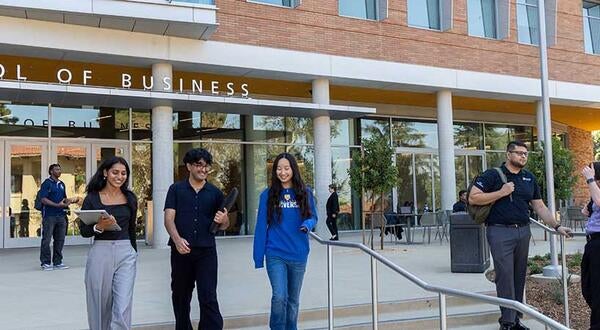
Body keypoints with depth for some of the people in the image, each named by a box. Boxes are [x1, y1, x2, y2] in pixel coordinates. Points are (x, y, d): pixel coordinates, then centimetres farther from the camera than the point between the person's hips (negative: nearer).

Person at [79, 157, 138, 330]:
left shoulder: (130, 198, 7)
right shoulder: (92, 198, -1)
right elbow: (83, 231, 0)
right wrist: (99, 227, -19)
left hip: (125, 254, 1)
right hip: (100, 253, -1)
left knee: (123, 309, -8)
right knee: (100, 306, 9)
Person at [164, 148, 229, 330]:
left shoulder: (215, 193, 10)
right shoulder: (176, 189, 7)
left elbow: (223, 226, 16)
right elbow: (169, 218, -3)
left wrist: (223, 220, -9)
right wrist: (177, 239, -21)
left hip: (206, 251, 0)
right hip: (181, 251, 0)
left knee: (209, 298, -7)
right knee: (180, 297, 12)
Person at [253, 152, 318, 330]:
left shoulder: (305, 193, 1)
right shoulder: (268, 195, -3)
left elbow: (313, 217, 10)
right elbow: (261, 226, -3)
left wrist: (308, 224, -15)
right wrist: (258, 256, -5)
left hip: (298, 254, 2)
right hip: (276, 254, -2)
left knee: (293, 299, 14)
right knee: (279, 297, -13)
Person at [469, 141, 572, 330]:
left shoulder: (529, 178, 15)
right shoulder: (492, 175, -3)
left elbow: (540, 207, 16)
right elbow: (473, 198, -10)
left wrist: (557, 226, 6)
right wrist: (501, 192, -14)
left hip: (523, 231, 6)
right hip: (500, 231, -6)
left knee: (519, 277, 9)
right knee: (505, 276, -8)